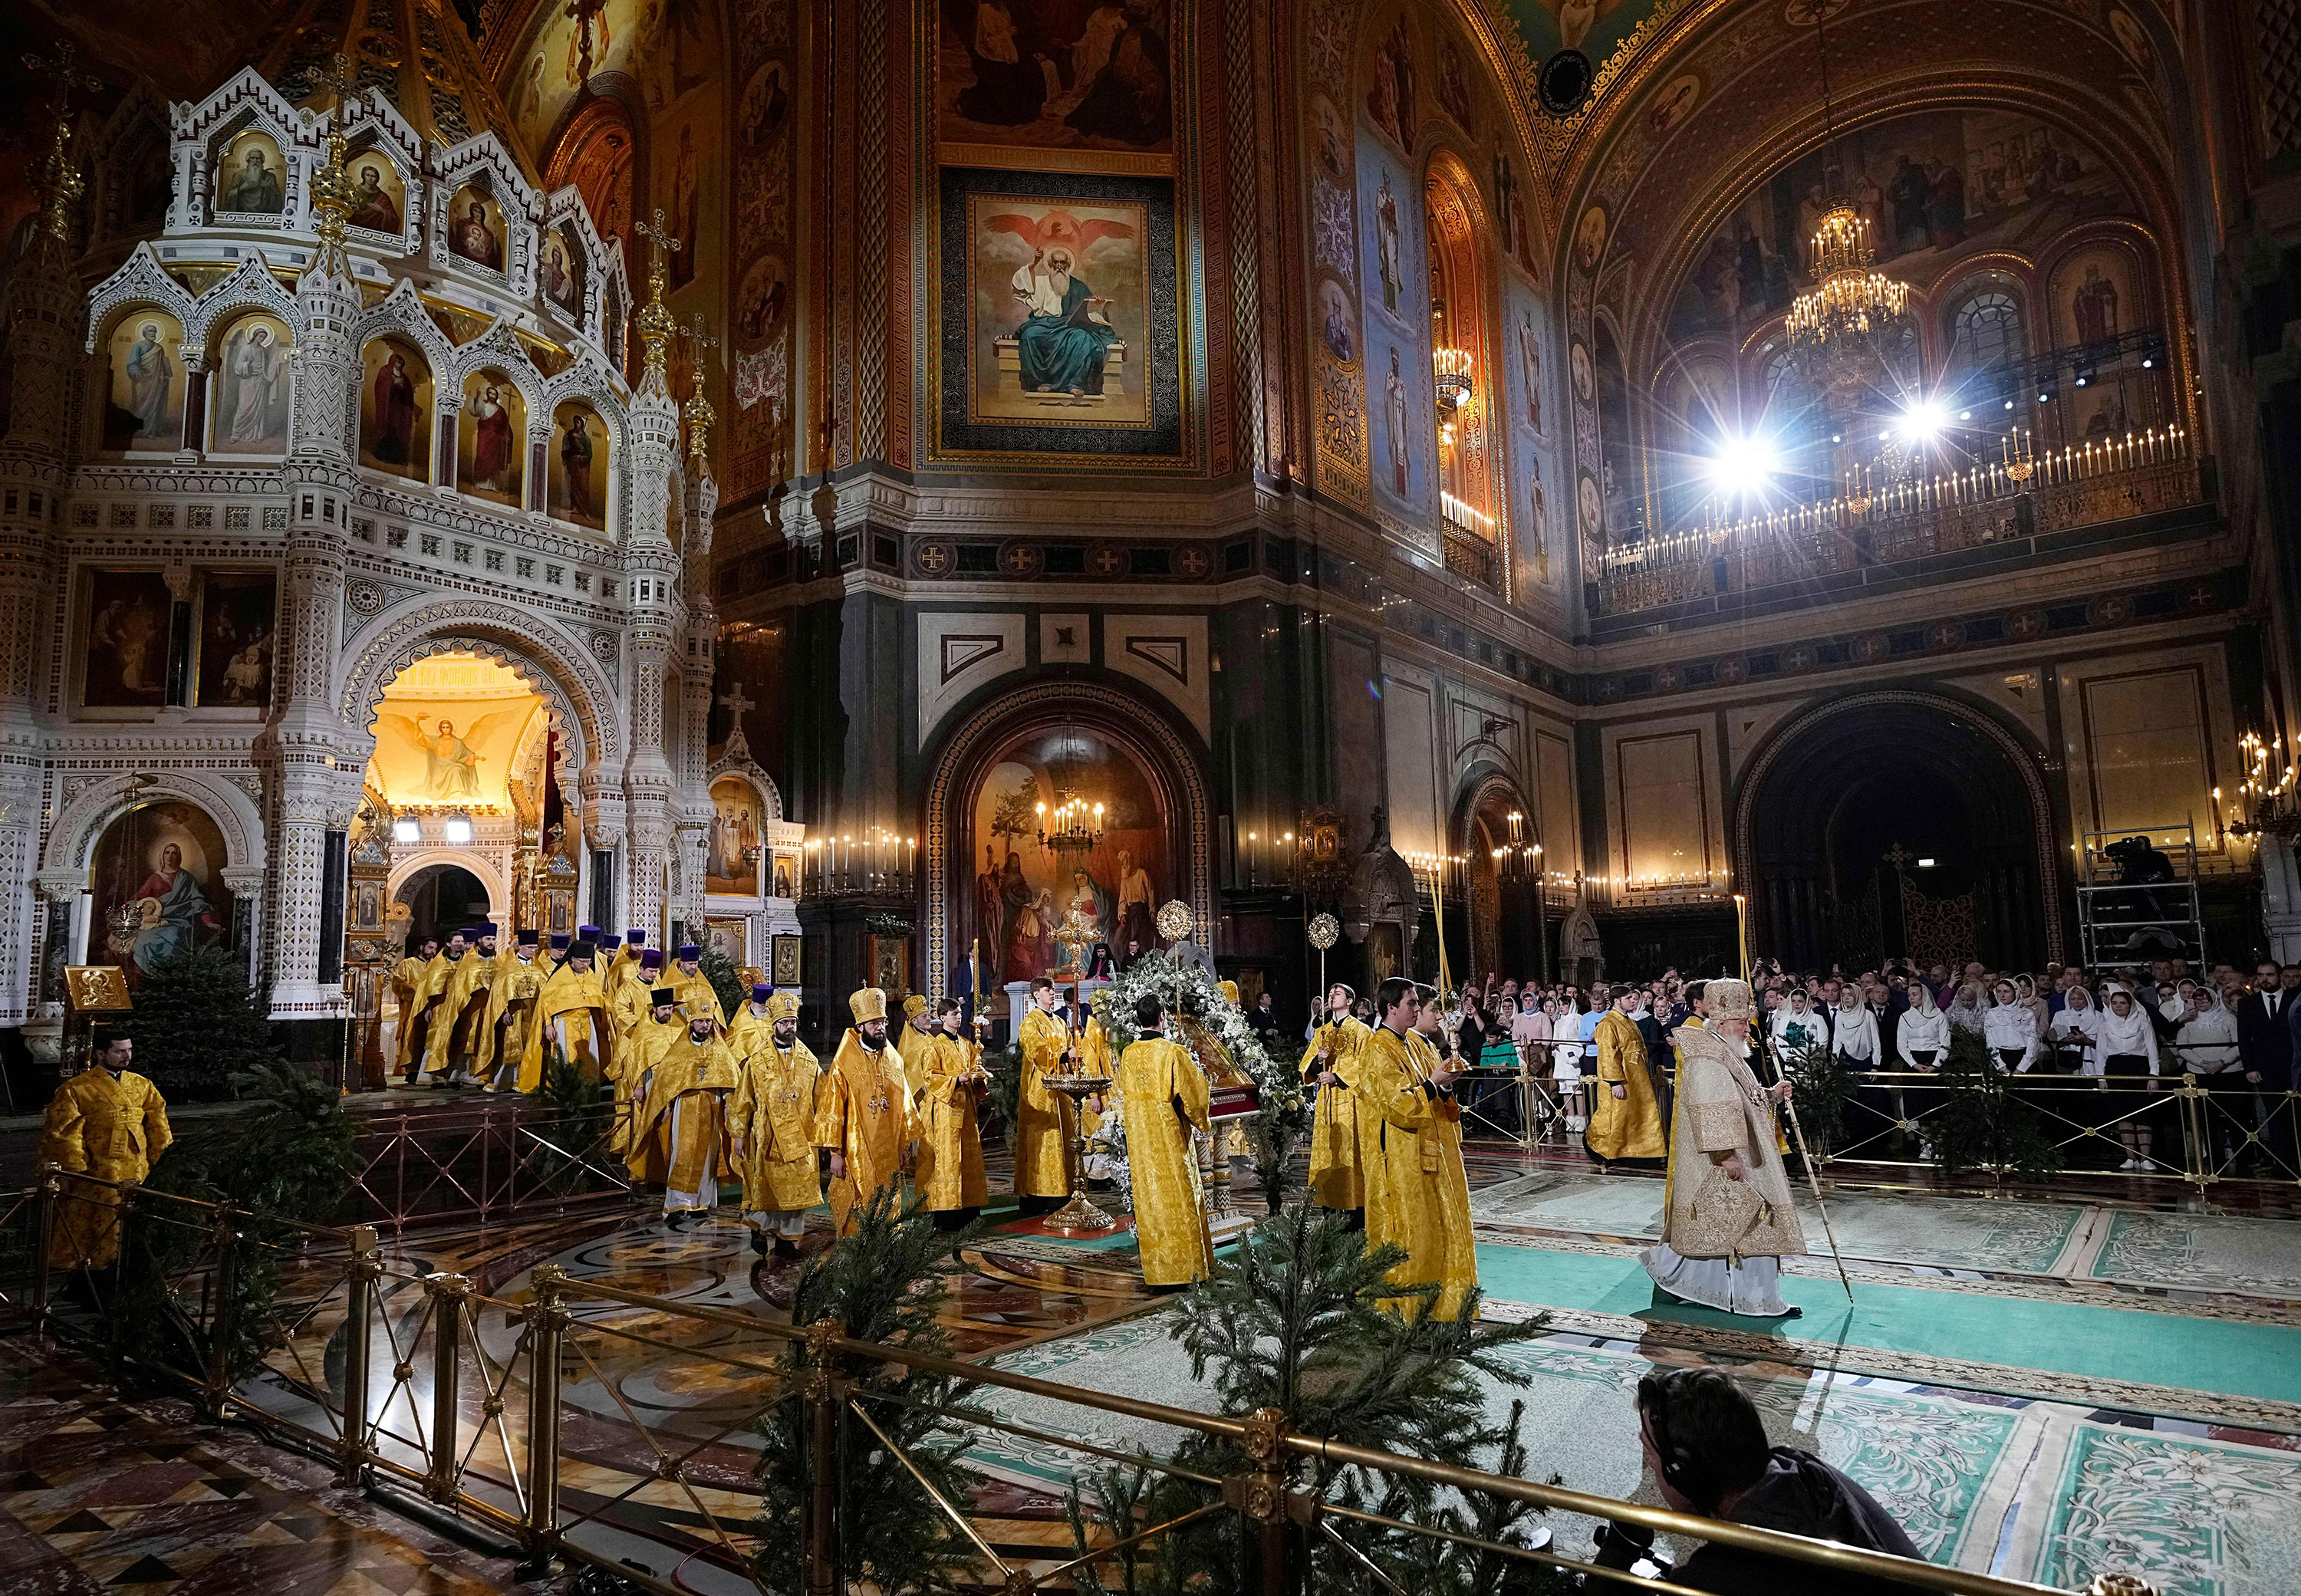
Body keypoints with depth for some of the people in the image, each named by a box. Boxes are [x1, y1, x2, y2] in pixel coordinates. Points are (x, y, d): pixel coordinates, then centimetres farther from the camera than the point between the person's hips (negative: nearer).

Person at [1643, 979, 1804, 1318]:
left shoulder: (1727, 1055, 16)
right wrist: (1727, 1155, -29)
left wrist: (1771, 1095, 9)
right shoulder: (1705, 1061, -18)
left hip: (1740, 1161, 11)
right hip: (1717, 1164, -11)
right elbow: (1711, 1111, -26)